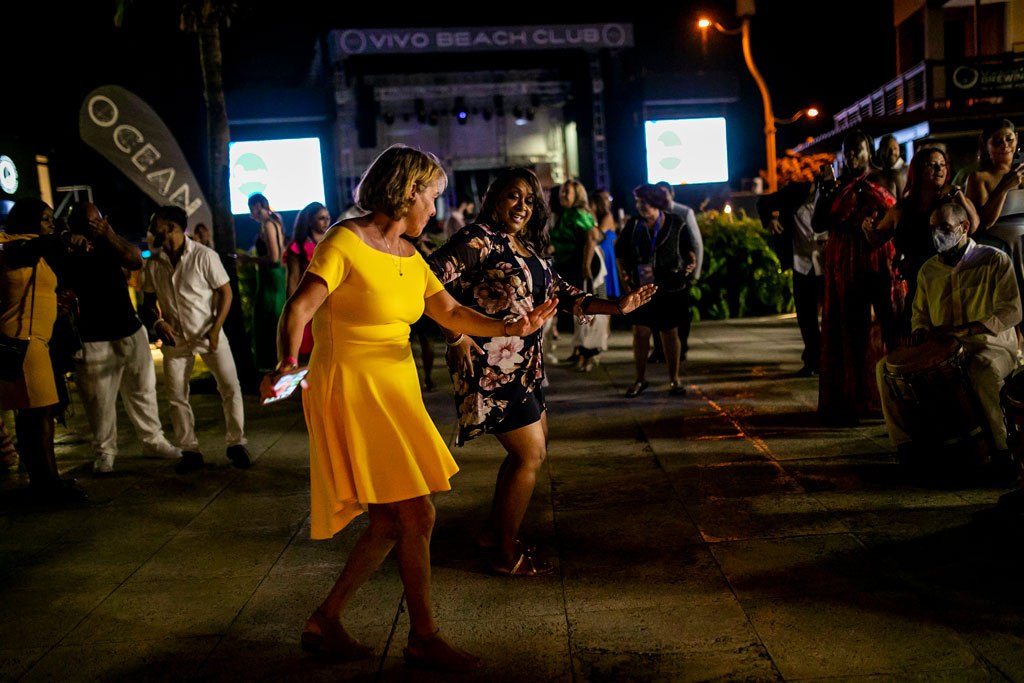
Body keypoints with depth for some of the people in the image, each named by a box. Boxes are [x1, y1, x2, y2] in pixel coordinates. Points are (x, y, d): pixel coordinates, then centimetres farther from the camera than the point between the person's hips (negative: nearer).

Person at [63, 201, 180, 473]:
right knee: (100, 401, -1)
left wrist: (111, 235, -24)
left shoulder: (110, 247, 6)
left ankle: (153, 439, 23)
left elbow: (136, 262, -13)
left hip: (131, 332, 4)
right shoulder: (68, 257, -4)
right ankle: (105, 452, 12)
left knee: (143, 390, 12)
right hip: (94, 341, -4)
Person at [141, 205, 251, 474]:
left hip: (209, 334, -3)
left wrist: (216, 328, -17)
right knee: (176, 396, 5)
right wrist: (157, 322, -10)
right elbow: (149, 302, 10)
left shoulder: (204, 255, -13)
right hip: (175, 338, 3)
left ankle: (236, 444, 7)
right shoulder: (153, 264, -2)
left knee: (230, 388, -8)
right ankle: (190, 451, 18)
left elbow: (225, 291, -10)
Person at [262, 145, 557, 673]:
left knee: (391, 521, 12)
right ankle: (423, 637, 13)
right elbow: (299, 308, -20)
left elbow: (451, 313, 12)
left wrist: (508, 328, -3)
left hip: (395, 390, 9)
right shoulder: (346, 242, -12)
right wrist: (288, 361, -38)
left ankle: (325, 621, 26)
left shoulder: (408, 255, 13)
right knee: (417, 516, -4)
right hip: (352, 389, -9)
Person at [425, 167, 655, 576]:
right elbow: (431, 278, -24)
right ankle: (507, 555, 11)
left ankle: (494, 531, 35)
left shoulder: (529, 250, 13)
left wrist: (617, 307, -1)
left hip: (521, 368, 10)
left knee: (533, 447, 19)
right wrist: (455, 336, -24)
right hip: (491, 368, -10)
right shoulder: (479, 239, -13)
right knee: (530, 453, -4)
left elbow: (564, 295, 11)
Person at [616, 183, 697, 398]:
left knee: (670, 333, 7)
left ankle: (674, 379, 20)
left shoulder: (675, 224, 0)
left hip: (671, 289, -1)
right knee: (640, 333, -1)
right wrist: (624, 275, -6)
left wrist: (692, 262, -10)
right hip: (641, 288, 1)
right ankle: (640, 379, 14)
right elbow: (622, 254, 8)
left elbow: (688, 248, 9)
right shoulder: (633, 225, 2)